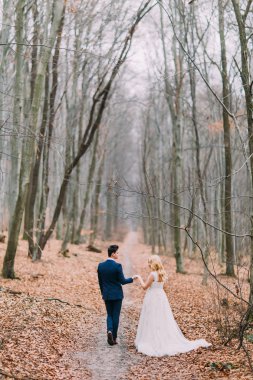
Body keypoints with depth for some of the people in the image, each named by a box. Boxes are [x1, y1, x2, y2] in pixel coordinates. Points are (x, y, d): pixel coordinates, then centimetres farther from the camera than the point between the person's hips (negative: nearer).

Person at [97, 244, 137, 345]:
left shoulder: (100, 265, 0)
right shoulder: (117, 266, -16)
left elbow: (100, 281, 7)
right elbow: (123, 281, -13)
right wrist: (132, 278, 4)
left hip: (106, 295, 4)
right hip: (117, 295, -4)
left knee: (109, 315, 16)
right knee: (115, 316, 7)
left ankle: (109, 331, -9)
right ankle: (114, 338, 11)